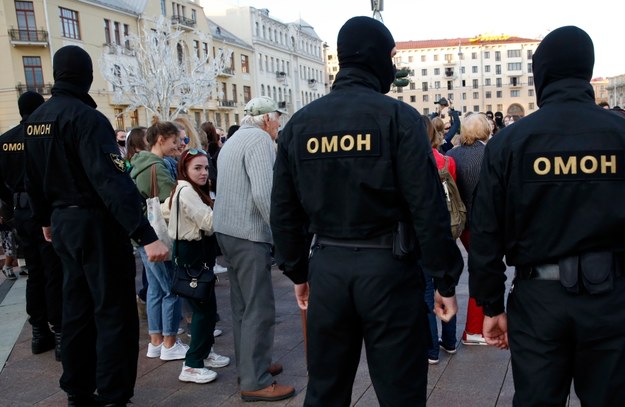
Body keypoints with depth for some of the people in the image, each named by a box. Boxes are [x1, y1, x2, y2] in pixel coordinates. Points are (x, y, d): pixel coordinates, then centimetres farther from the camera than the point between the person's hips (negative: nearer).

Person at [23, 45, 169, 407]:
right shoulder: (86, 117, -18)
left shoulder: (35, 120, 8)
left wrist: (47, 220, 32)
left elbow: (35, 179, 17)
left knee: (78, 309, 17)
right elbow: (113, 181, -28)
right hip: (97, 223, -8)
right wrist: (146, 235, -32)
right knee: (115, 313, 0)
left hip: (63, 223, 9)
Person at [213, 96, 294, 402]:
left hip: (227, 229, 10)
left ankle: (249, 365, 28)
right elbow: (263, 193, -24)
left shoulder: (233, 141, 18)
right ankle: (255, 383, 3)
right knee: (260, 309, -4)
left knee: (243, 305, 17)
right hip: (249, 233, -10)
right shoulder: (260, 139, -13)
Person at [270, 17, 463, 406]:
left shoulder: (300, 122, 6)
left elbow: (285, 210, 8)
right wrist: (446, 279, -3)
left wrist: (297, 271, 18)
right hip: (388, 267, -4)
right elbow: (428, 206, -12)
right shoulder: (398, 116, -7)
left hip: (327, 267, 4)